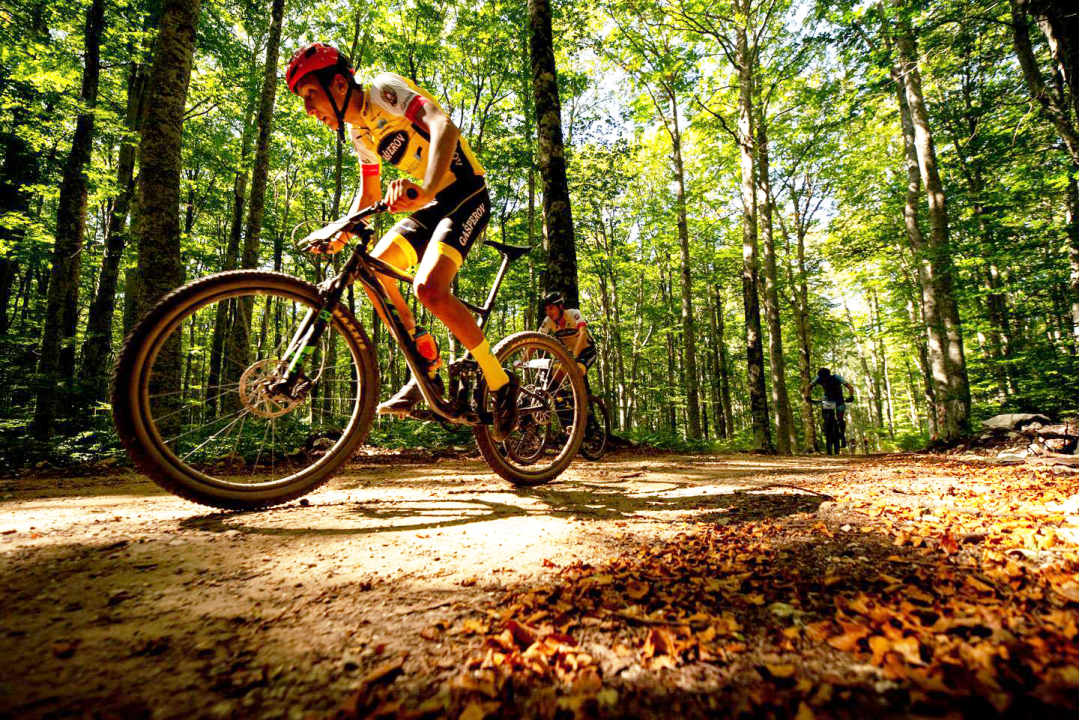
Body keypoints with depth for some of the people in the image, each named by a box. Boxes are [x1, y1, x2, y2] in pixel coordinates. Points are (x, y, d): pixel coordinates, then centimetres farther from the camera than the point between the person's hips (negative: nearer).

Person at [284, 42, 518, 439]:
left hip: (466, 194, -9)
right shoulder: (359, 131, 12)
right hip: (432, 203, 9)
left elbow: (444, 126, -32)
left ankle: (500, 382, -10)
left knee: (429, 288, -27)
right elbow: (369, 194, 22)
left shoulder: (384, 90, -12)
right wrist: (339, 232, 8)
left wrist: (424, 190, -48)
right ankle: (428, 367, 7)